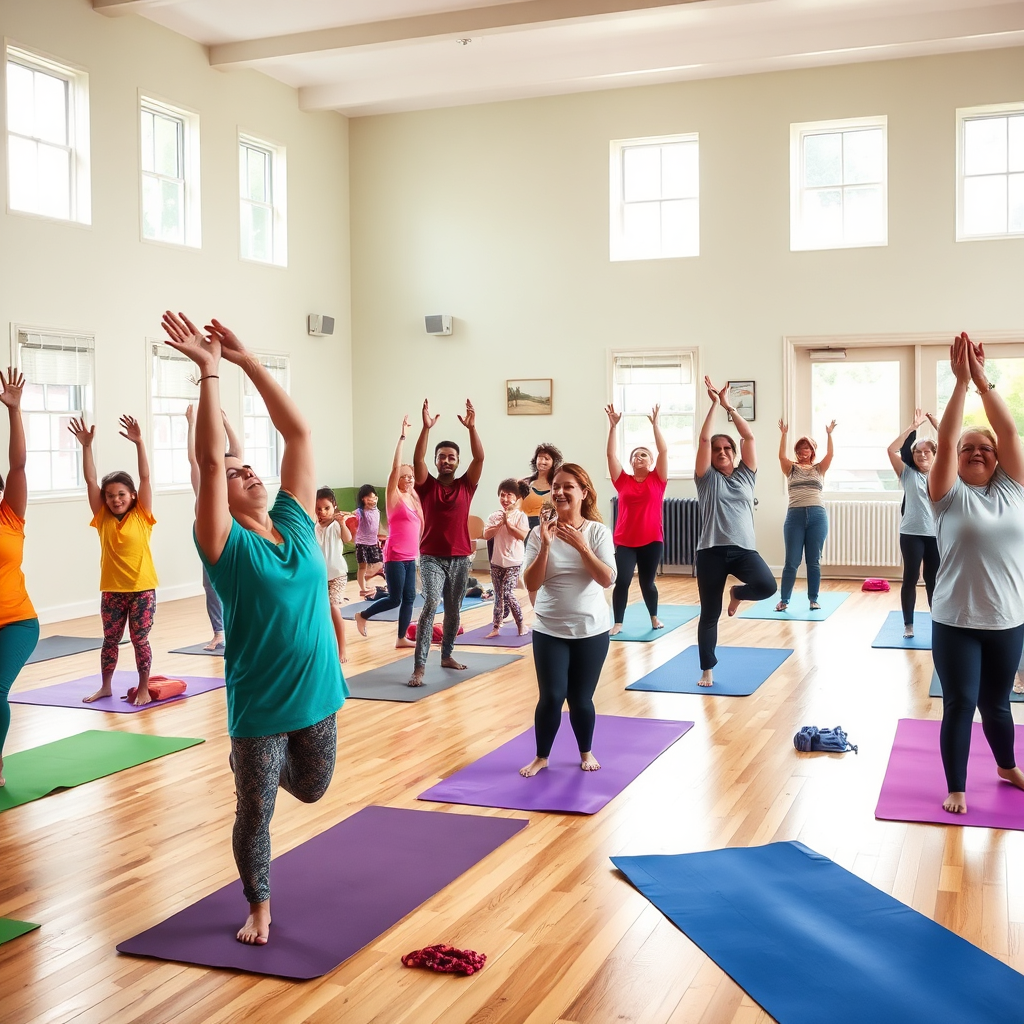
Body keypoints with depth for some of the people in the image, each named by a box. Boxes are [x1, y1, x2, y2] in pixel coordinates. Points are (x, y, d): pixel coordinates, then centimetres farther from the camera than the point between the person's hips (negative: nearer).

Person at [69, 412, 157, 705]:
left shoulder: (141, 516, -4)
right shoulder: (103, 518, 2)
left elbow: (145, 477, -12)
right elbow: (90, 480, -4)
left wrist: (139, 442, -22)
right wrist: (86, 446, -13)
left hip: (142, 588, -3)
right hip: (112, 589, 3)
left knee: (140, 639, 4)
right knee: (110, 639, 14)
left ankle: (144, 688, 16)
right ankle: (105, 686, 29)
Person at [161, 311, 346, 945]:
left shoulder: (296, 524, 1)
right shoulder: (227, 543, -10)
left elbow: (299, 432, -1)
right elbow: (209, 461, -22)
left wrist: (249, 360, -4)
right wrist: (209, 370, -24)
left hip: (318, 690, 5)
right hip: (259, 702, -5)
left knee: (312, 789, 22)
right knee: (255, 810, 8)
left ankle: (269, 760, 54)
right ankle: (260, 907, 30)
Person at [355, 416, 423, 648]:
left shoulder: (414, 500, 11)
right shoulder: (394, 497, -8)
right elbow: (395, 468, -20)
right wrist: (402, 437, -23)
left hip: (410, 557, 7)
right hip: (395, 557, -7)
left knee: (409, 597, 6)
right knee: (395, 599, -3)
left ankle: (402, 638, 14)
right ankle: (362, 616, 19)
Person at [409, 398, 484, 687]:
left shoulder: (466, 485, 4)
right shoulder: (427, 485, 0)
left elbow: (480, 458, -9)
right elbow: (417, 459, -15)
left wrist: (471, 427, -20)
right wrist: (426, 427, -26)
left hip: (460, 558, 3)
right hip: (431, 557, -3)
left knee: (453, 610, 14)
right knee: (431, 604, -19)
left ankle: (447, 655, 33)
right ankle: (419, 667, -21)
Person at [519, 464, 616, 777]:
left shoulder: (598, 531, -7)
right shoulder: (540, 533, -5)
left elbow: (607, 580, -15)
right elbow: (531, 584, -11)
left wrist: (581, 546, -25)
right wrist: (545, 547, -23)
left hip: (591, 631, 0)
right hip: (549, 630, 0)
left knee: (581, 698, 7)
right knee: (551, 696, -5)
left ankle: (586, 753, 32)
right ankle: (541, 757, 17)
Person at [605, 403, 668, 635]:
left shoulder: (657, 480, 2)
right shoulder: (623, 481, 4)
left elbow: (664, 451, -6)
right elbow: (611, 454, -2)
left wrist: (655, 423, -9)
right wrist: (613, 426, -9)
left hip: (652, 540, 0)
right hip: (625, 541, 0)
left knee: (647, 582, 11)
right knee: (621, 581, -11)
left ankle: (654, 617, 36)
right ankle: (618, 623, 0)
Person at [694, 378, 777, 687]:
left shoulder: (745, 475, 11)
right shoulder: (707, 478, 6)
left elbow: (749, 437, 2)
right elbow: (704, 439, -4)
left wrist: (729, 406, 0)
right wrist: (714, 404, -3)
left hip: (743, 548, 1)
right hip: (711, 550, -1)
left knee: (766, 585, -27)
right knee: (709, 614, 3)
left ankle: (737, 593, 10)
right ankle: (707, 670, 18)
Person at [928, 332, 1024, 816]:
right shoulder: (951, 495, -4)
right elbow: (944, 439, -16)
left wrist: (984, 381, -13)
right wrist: (961, 381, -20)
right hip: (956, 623, -3)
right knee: (959, 705, 2)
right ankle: (956, 789, 17)